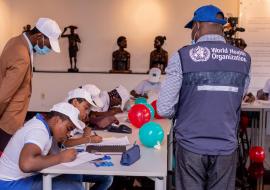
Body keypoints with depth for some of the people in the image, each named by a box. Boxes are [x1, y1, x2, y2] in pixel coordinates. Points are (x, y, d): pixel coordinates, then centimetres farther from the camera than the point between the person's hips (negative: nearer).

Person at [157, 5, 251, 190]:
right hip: (227, 147, 3)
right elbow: (236, 102, 9)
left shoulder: (183, 56, -12)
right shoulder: (243, 58, -1)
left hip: (191, 146, -2)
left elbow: (164, 109, -12)